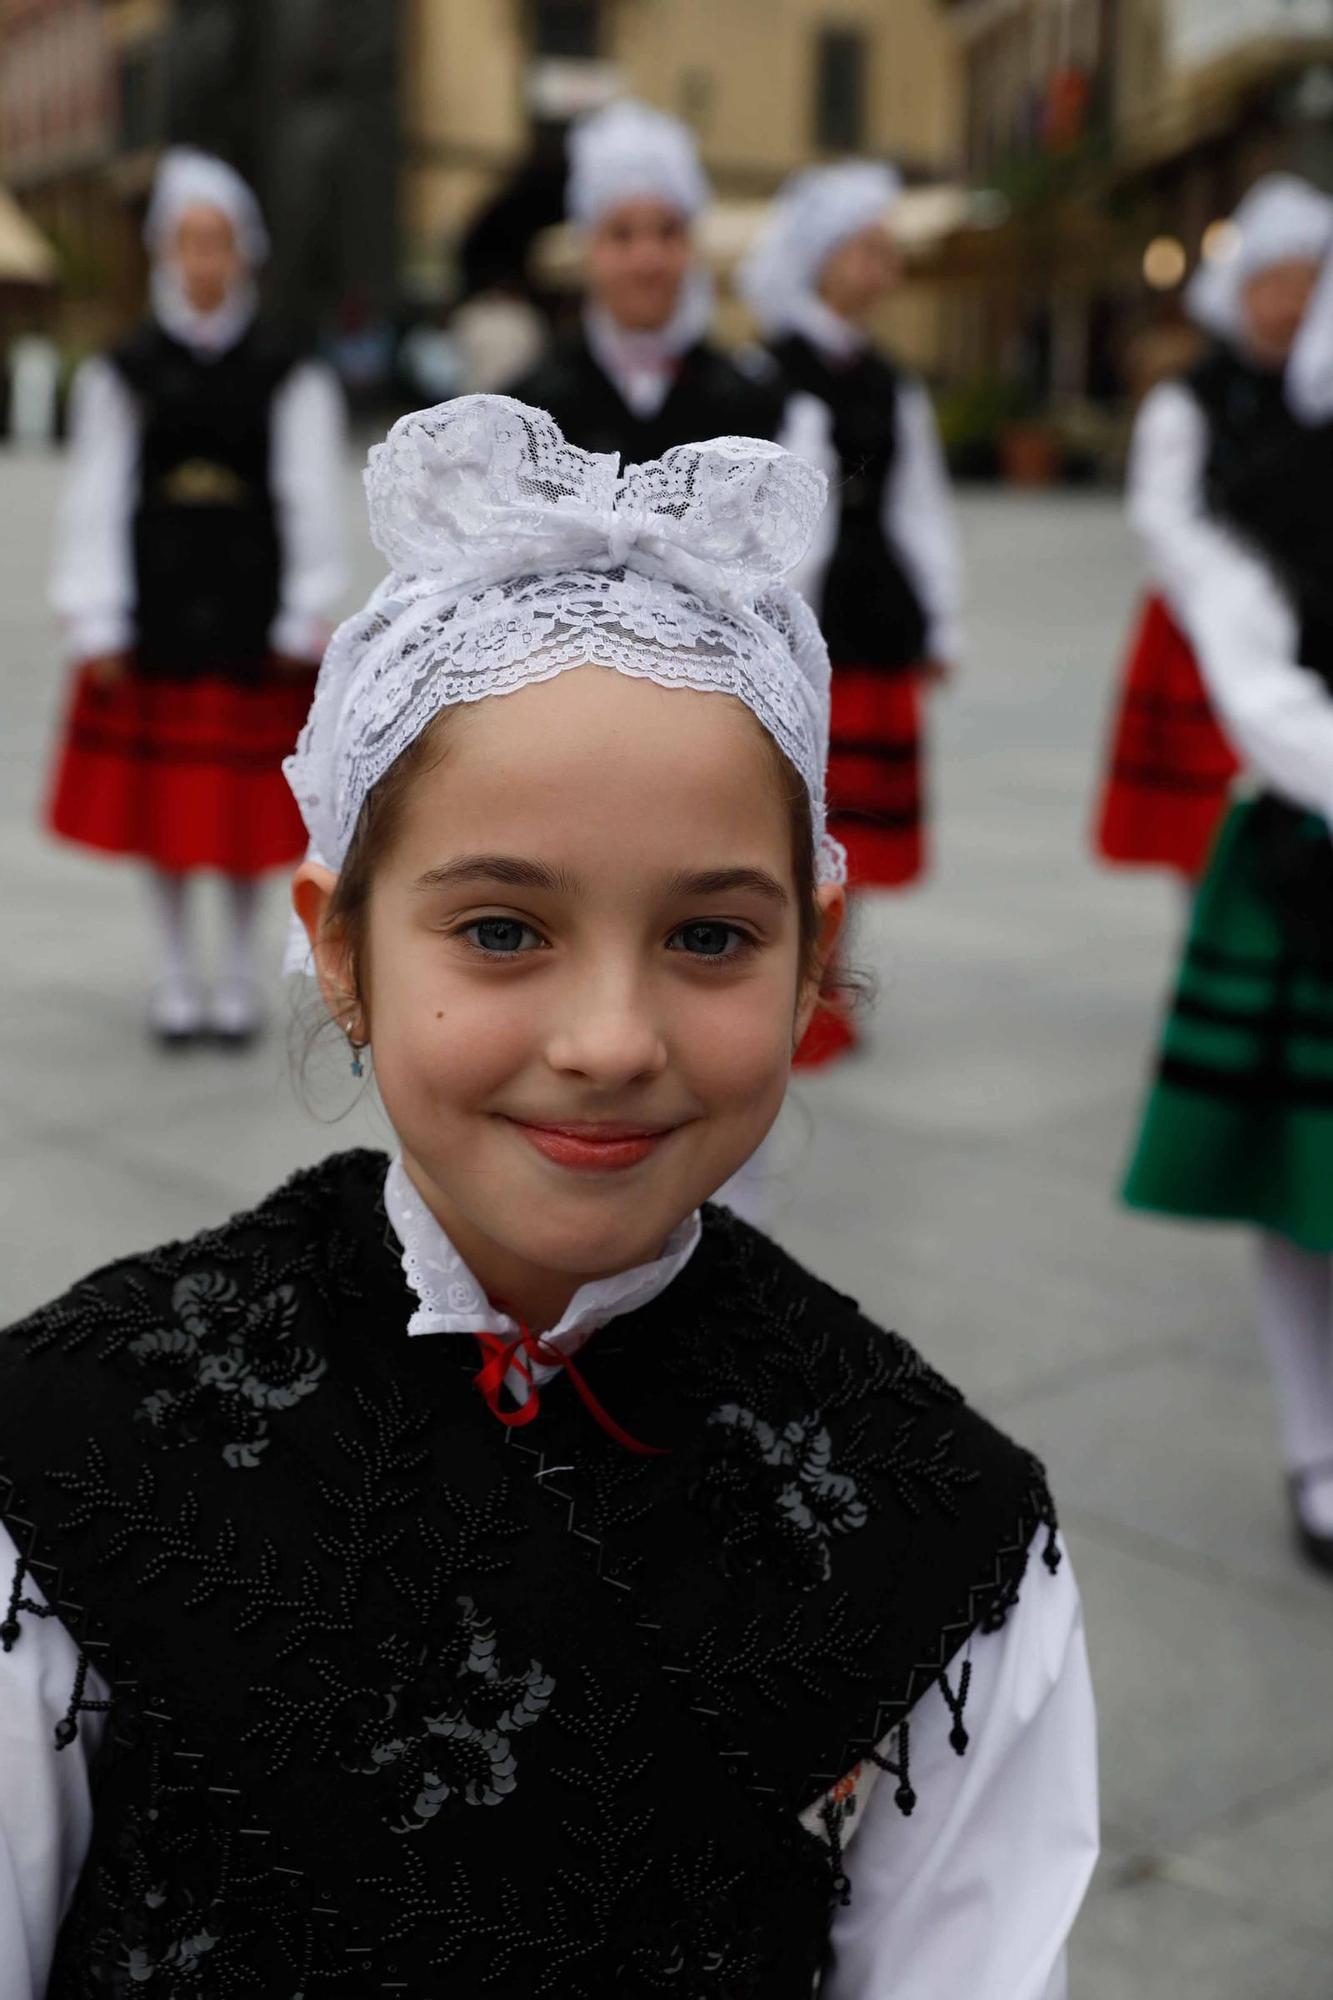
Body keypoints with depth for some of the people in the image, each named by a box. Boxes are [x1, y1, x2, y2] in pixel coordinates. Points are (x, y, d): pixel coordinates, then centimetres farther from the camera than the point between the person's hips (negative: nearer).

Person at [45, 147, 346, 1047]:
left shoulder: (291, 376, 0)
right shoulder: (123, 374, 3)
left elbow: (310, 501, -1)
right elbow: (97, 503, 2)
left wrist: (307, 619, -5)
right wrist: (98, 625, -3)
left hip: (253, 614, -1)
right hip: (155, 611, 1)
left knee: (247, 801, 6)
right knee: (162, 796, 8)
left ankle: (240, 970, 22)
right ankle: (178, 972, 23)